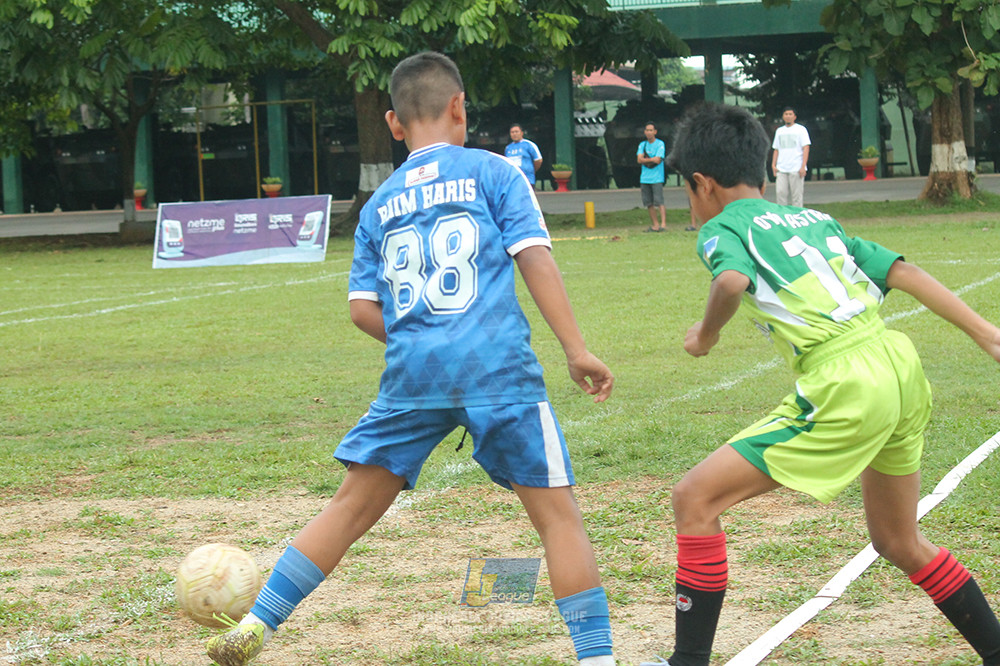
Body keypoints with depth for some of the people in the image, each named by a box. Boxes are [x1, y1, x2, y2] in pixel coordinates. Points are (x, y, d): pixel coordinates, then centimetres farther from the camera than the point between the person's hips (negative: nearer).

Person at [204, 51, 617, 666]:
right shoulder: (493, 172, 7)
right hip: (500, 368, -3)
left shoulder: (380, 205, 17)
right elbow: (536, 259, -3)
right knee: (558, 512, 3)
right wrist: (577, 350, -4)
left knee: (351, 509, 11)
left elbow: (363, 309, 12)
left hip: (413, 376, 4)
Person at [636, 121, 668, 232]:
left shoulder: (660, 144, -1)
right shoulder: (642, 144, 13)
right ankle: (655, 224, 13)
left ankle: (663, 224, -20)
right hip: (644, 178, 5)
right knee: (648, 203, 6)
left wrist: (645, 159, -5)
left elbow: (658, 160, -12)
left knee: (659, 202, -14)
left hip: (656, 178, -5)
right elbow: (639, 159, 0)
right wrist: (652, 159, -11)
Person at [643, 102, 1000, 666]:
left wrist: (707, 334, -1)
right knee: (899, 543, 27)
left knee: (695, 498, -1)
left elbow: (733, 280, -21)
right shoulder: (815, 219, 23)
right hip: (901, 367, 8)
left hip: (845, 390, -8)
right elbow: (904, 272, 15)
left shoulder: (723, 227, 3)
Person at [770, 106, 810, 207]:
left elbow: (806, 148, -3)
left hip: (796, 168, -4)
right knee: (780, 193, -5)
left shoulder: (800, 129, 3)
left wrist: (803, 166, -12)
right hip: (781, 169, 4)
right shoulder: (779, 131, 18)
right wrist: (773, 165, 7)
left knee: (796, 194, -4)